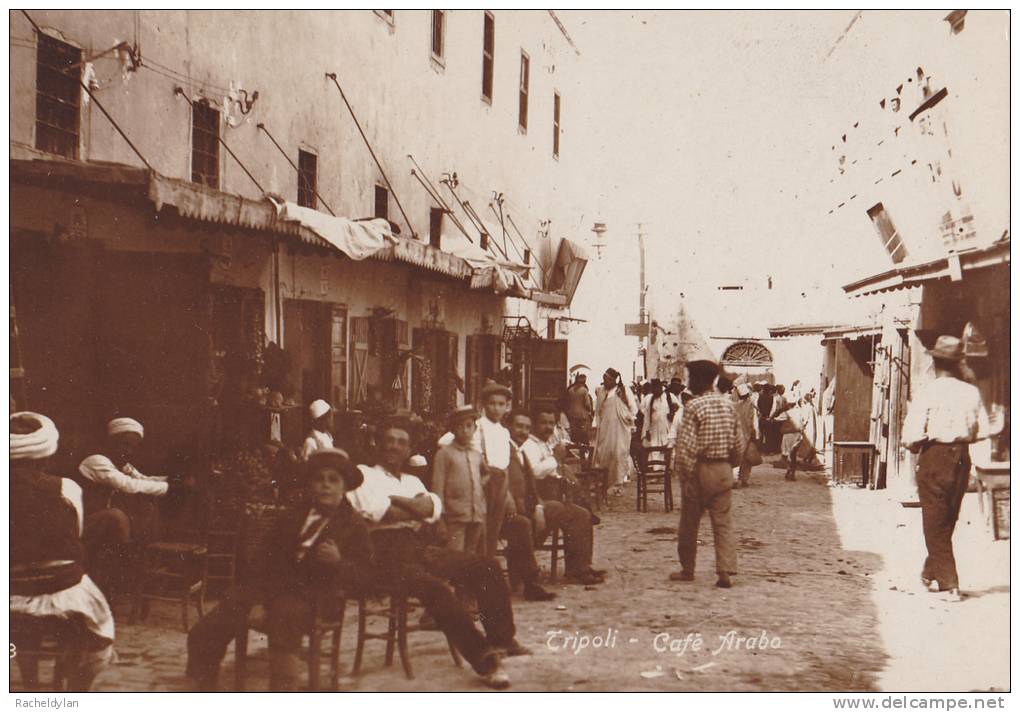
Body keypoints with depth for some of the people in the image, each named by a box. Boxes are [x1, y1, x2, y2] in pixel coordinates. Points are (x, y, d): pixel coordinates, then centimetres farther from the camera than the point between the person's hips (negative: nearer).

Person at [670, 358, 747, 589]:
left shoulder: (694, 405, -13)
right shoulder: (728, 404, 5)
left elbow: (686, 445, -16)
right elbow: (739, 443, 9)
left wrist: (685, 475, -10)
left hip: (700, 469, -5)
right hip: (724, 470, 5)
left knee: (689, 523, 9)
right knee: (723, 522, 5)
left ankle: (687, 570, 20)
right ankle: (725, 572, -5)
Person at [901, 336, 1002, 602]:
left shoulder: (925, 393, -12)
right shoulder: (971, 393, 0)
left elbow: (912, 436, -17)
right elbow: (982, 431, 3)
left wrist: (915, 446, 5)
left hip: (934, 457, -4)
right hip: (962, 459, 4)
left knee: (935, 522, 3)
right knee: (948, 520, 19)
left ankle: (950, 583, -2)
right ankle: (931, 573, 32)